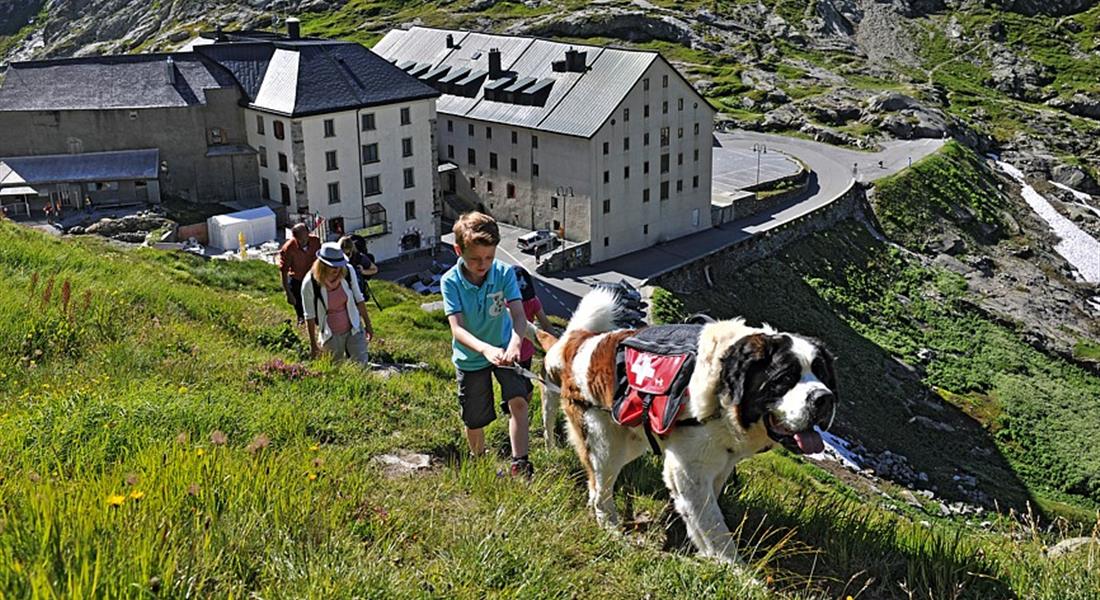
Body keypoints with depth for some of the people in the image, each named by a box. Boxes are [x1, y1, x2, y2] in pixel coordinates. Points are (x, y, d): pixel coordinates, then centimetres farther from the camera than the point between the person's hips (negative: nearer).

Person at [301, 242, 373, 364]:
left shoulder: (347, 272, -14)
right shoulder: (310, 283, -20)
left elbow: (359, 299, 1)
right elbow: (310, 316, -10)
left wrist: (368, 324, 7)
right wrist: (313, 343, -3)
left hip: (354, 330, 2)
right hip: (331, 335, -2)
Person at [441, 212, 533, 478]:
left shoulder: (505, 273, -20)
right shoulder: (450, 281, -22)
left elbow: (518, 315, -29)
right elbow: (457, 328, -31)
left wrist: (515, 340, -53)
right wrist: (485, 348, -51)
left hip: (504, 349, 0)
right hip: (470, 357, 0)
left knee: (518, 401, -22)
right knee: (474, 421, 11)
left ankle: (520, 465, -15)